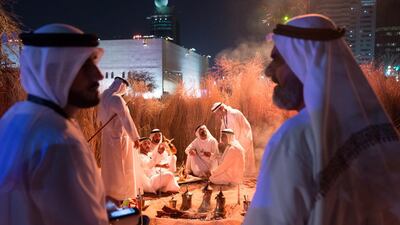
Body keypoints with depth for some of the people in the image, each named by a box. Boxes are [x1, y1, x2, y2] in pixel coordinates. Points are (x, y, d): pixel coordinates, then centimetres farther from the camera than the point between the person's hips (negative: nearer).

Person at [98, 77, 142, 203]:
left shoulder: (104, 97, 6)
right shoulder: (117, 99, -22)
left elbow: (101, 117, 19)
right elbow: (126, 119, -24)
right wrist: (135, 137, -20)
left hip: (108, 136, 8)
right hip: (119, 137, -8)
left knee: (110, 166, 17)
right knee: (120, 167, 3)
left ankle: (109, 192, 28)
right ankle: (118, 196, 11)